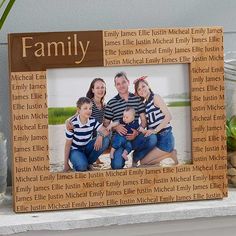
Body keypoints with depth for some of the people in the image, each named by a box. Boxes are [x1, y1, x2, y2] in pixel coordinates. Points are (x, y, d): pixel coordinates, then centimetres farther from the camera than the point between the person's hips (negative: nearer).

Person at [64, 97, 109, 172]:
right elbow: (68, 144, -13)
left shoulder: (93, 121, -9)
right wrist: (66, 163, -12)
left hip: (87, 148, 5)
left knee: (105, 140, -20)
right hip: (75, 150, -5)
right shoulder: (73, 123, -20)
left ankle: (88, 162, -6)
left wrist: (100, 136, -41)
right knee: (82, 166, -37)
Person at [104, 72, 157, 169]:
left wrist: (137, 132, -13)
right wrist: (115, 127, -14)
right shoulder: (111, 103, 5)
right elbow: (106, 124, 7)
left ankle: (136, 157, -1)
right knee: (117, 166, -25)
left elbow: (143, 120, 6)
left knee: (152, 138, -31)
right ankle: (122, 155, 15)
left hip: (134, 136, 2)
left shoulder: (137, 99, 9)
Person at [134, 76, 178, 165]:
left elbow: (168, 116, -17)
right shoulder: (145, 104, 14)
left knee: (143, 161, -10)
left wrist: (155, 130, -20)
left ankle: (170, 153, 3)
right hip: (154, 138, 8)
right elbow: (146, 123, 9)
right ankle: (169, 152, 10)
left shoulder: (155, 97, -7)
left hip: (164, 137, -8)